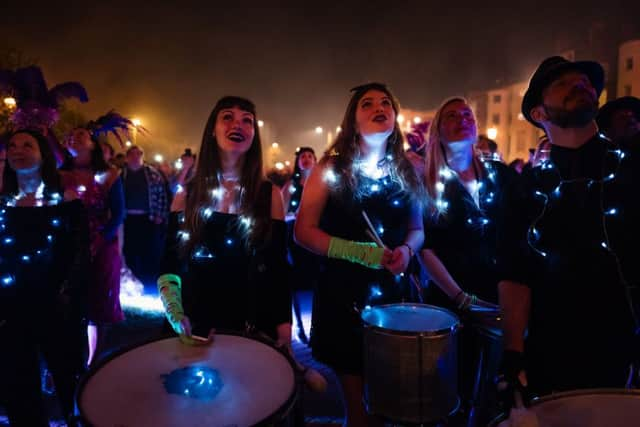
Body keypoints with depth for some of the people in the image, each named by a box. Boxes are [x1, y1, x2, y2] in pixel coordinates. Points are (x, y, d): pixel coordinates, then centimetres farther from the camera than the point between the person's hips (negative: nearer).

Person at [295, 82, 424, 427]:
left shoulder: (406, 171, 5)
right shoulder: (331, 168, -6)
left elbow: (416, 229, 13)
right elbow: (303, 232, -10)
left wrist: (406, 250, -10)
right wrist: (361, 252, -19)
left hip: (393, 292, 4)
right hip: (344, 293, -3)